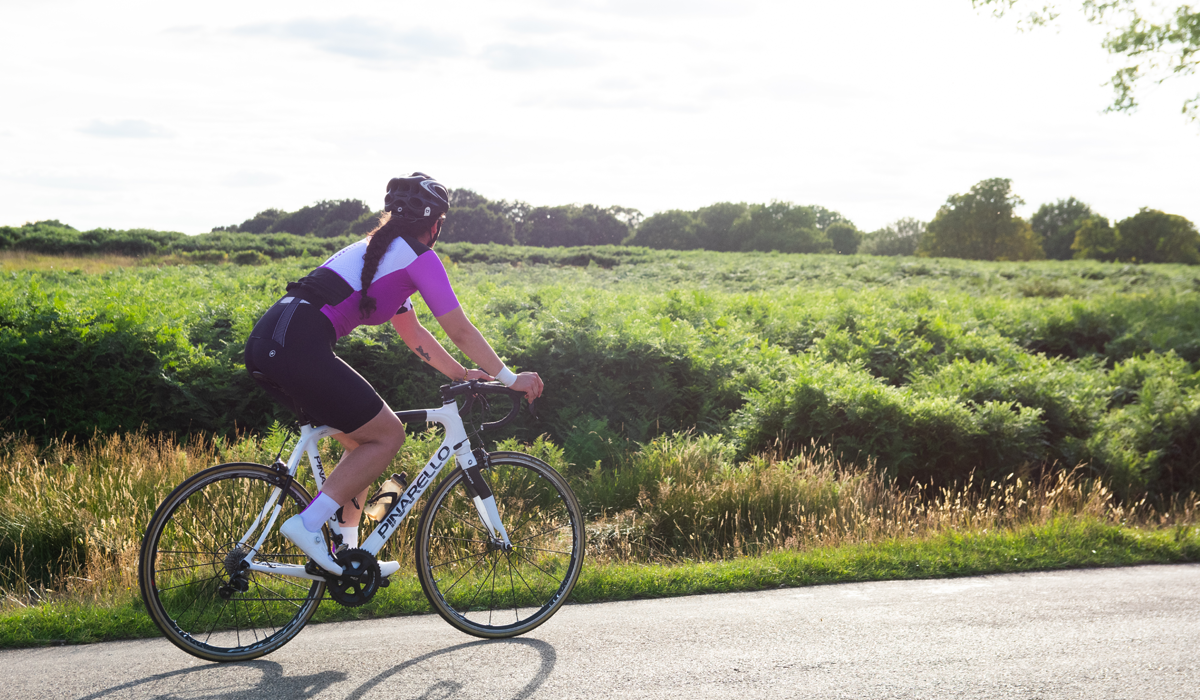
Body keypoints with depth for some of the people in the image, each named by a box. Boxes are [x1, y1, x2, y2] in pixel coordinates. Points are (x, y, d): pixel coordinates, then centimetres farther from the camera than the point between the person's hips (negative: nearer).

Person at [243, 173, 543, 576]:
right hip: (299, 348, -9)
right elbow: (460, 332, 2)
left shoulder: (376, 251, 28)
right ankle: (307, 524, -4)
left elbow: (414, 334, 35)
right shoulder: (419, 257, 2)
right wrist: (511, 379, 11)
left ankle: (347, 551, 23)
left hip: (266, 344, 9)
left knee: (365, 439, 20)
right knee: (387, 435, 4)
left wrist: (463, 374, 37)